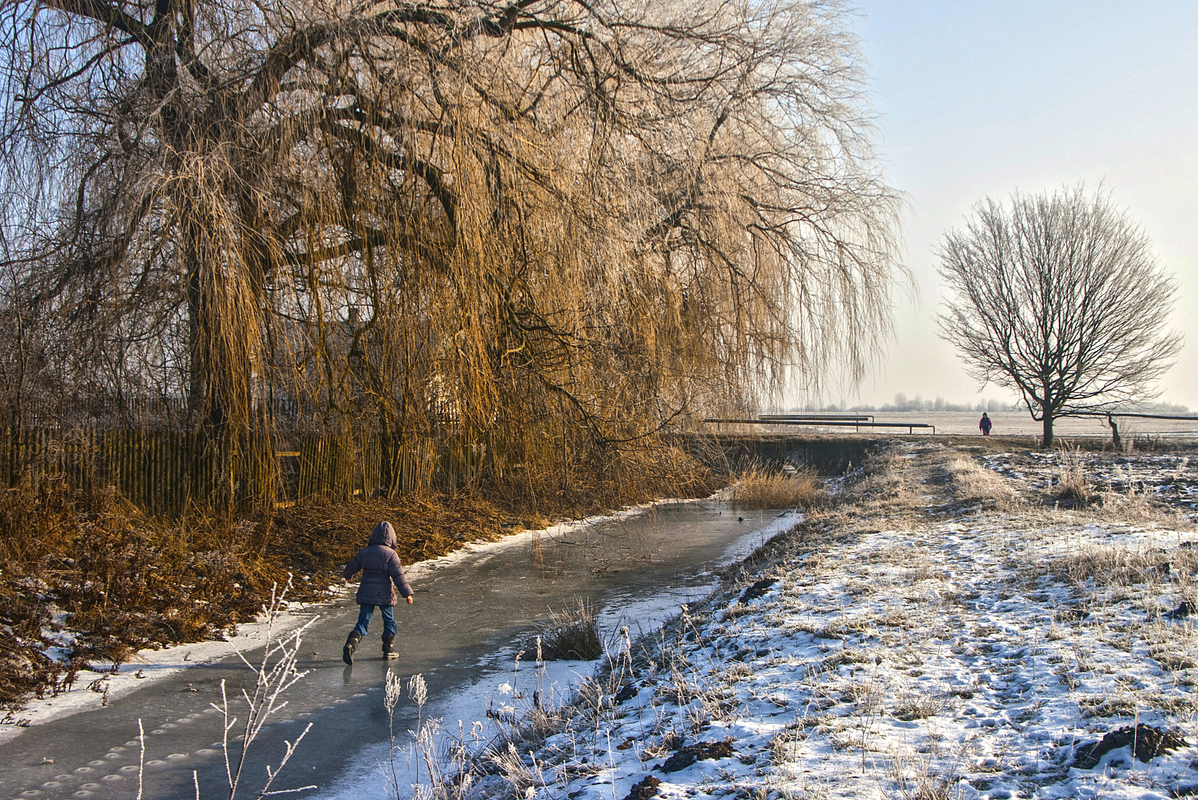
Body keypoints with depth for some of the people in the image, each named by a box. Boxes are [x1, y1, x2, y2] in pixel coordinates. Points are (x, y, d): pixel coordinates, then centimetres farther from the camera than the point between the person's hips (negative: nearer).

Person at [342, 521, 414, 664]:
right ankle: (388, 650, 20)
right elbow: (398, 576, -15)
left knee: (363, 621, 5)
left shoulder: (364, 552, 2)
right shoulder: (390, 554, -12)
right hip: (384, 595, -3)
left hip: (366, 594, 3)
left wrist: (347, 575, 36)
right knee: (389, 621, 16)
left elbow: (351, 567, 13)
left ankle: (351, 643, -18)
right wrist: (407, 593, -11)